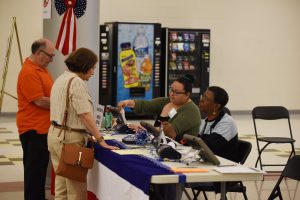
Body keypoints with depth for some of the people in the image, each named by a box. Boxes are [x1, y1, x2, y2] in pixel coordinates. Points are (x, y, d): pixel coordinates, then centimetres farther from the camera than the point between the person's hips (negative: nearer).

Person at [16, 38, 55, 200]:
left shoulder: (41, 69, 13)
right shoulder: (29, 72, -18)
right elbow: (40, 101, -21)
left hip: (44, 127, 9)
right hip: (33, 129, -9)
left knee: (41, 165, 15)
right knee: (34, 168, -2)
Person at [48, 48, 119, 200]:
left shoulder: (61, 79, 15)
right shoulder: (76, 82, -15)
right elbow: (85, 115, -20)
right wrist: (101, 140, -18)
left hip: (55, 134, 10)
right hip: (69, 138, -10)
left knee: (62, 186, 14)